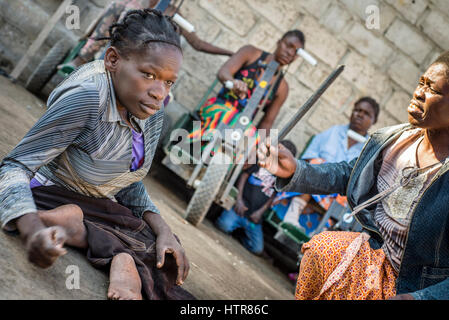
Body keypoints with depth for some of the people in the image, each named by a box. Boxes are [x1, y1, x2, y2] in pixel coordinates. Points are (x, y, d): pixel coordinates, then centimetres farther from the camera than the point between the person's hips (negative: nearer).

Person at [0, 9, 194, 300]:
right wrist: (33, 231, -48)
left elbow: (130, 185, 8)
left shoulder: (152, 112, -5)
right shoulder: (87, 98, -29)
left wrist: (163, 230, -8)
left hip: (99, 208, 7)